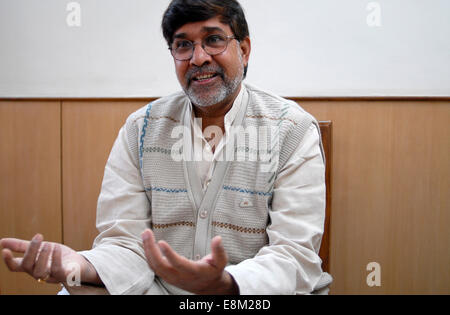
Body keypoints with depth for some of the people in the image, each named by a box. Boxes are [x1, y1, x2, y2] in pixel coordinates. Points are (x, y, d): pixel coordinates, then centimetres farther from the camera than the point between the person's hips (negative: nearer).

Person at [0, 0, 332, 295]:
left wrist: (224, 283, -31)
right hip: (159, 289, 2)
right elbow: (126, 242, -2)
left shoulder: (295, 130, -6)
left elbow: (295, 255, -13)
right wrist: (82, 266, -23)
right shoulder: (141, 129, 2)